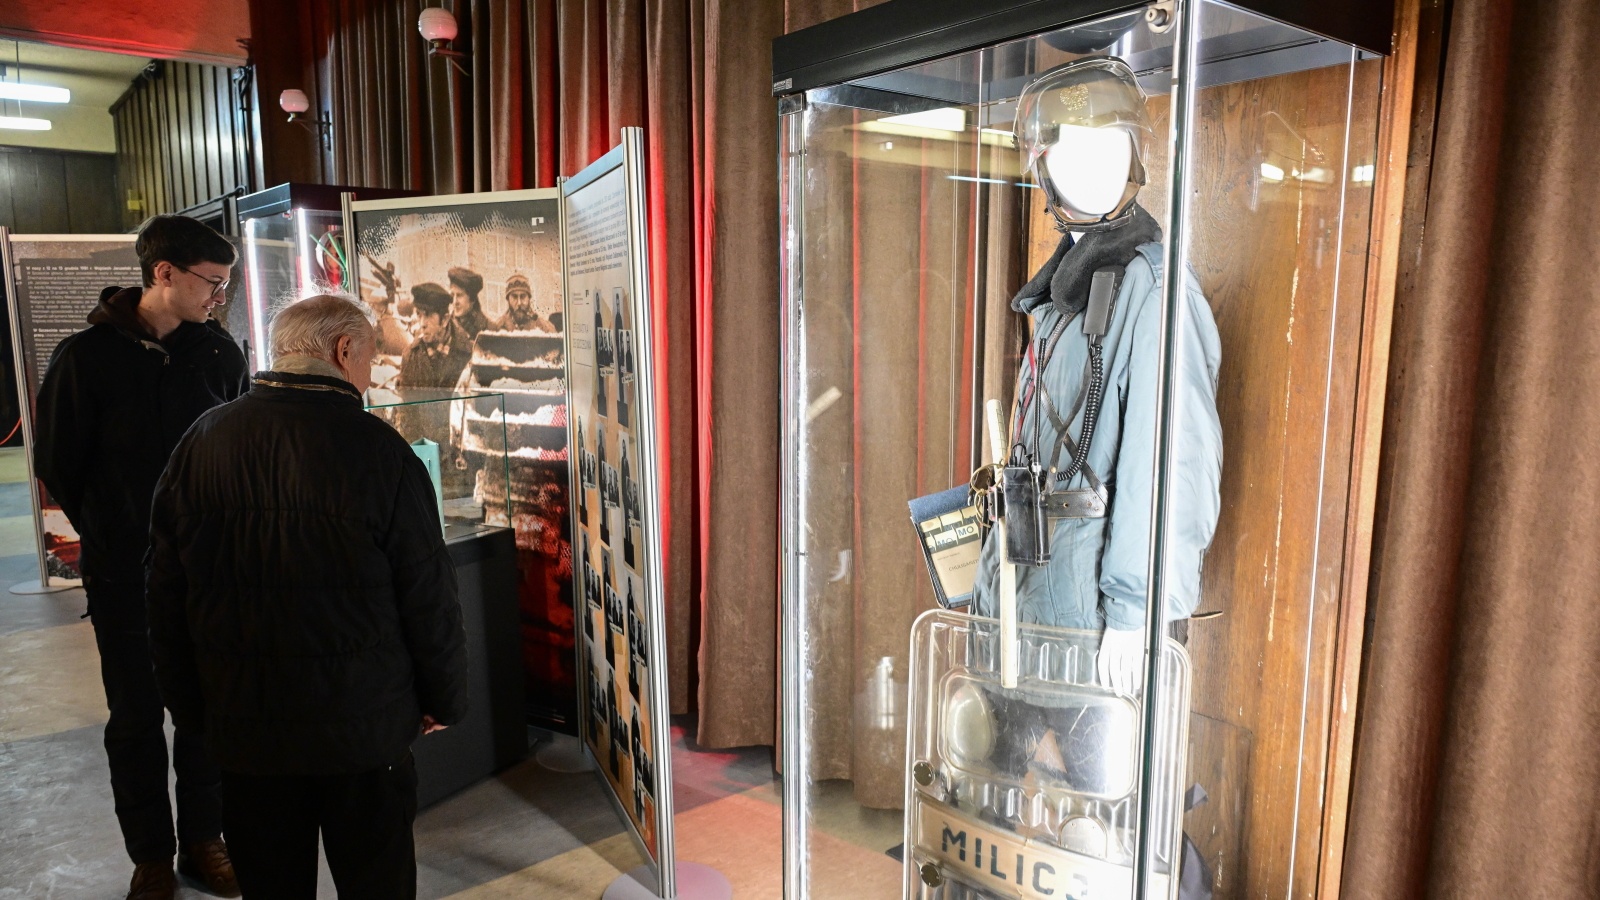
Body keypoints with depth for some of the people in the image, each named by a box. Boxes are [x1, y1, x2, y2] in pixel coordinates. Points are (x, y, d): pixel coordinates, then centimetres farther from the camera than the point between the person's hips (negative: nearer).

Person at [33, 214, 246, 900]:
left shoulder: (219, 352, 1)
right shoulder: (87, 355, -7)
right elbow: (57, 464, 1)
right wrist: (112, 539, 3)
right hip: (124, 574, -2)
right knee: (136, 716, 10)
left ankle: (202, 840, 27)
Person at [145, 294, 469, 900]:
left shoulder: (201, 442, -2)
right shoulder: (377, 447, -15)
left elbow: (166, 594, 5)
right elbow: (428, 595, -11)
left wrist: (189, 706, 17)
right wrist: (445, 700, 3)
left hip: (244, 725, 4)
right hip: (365, 722, -3)